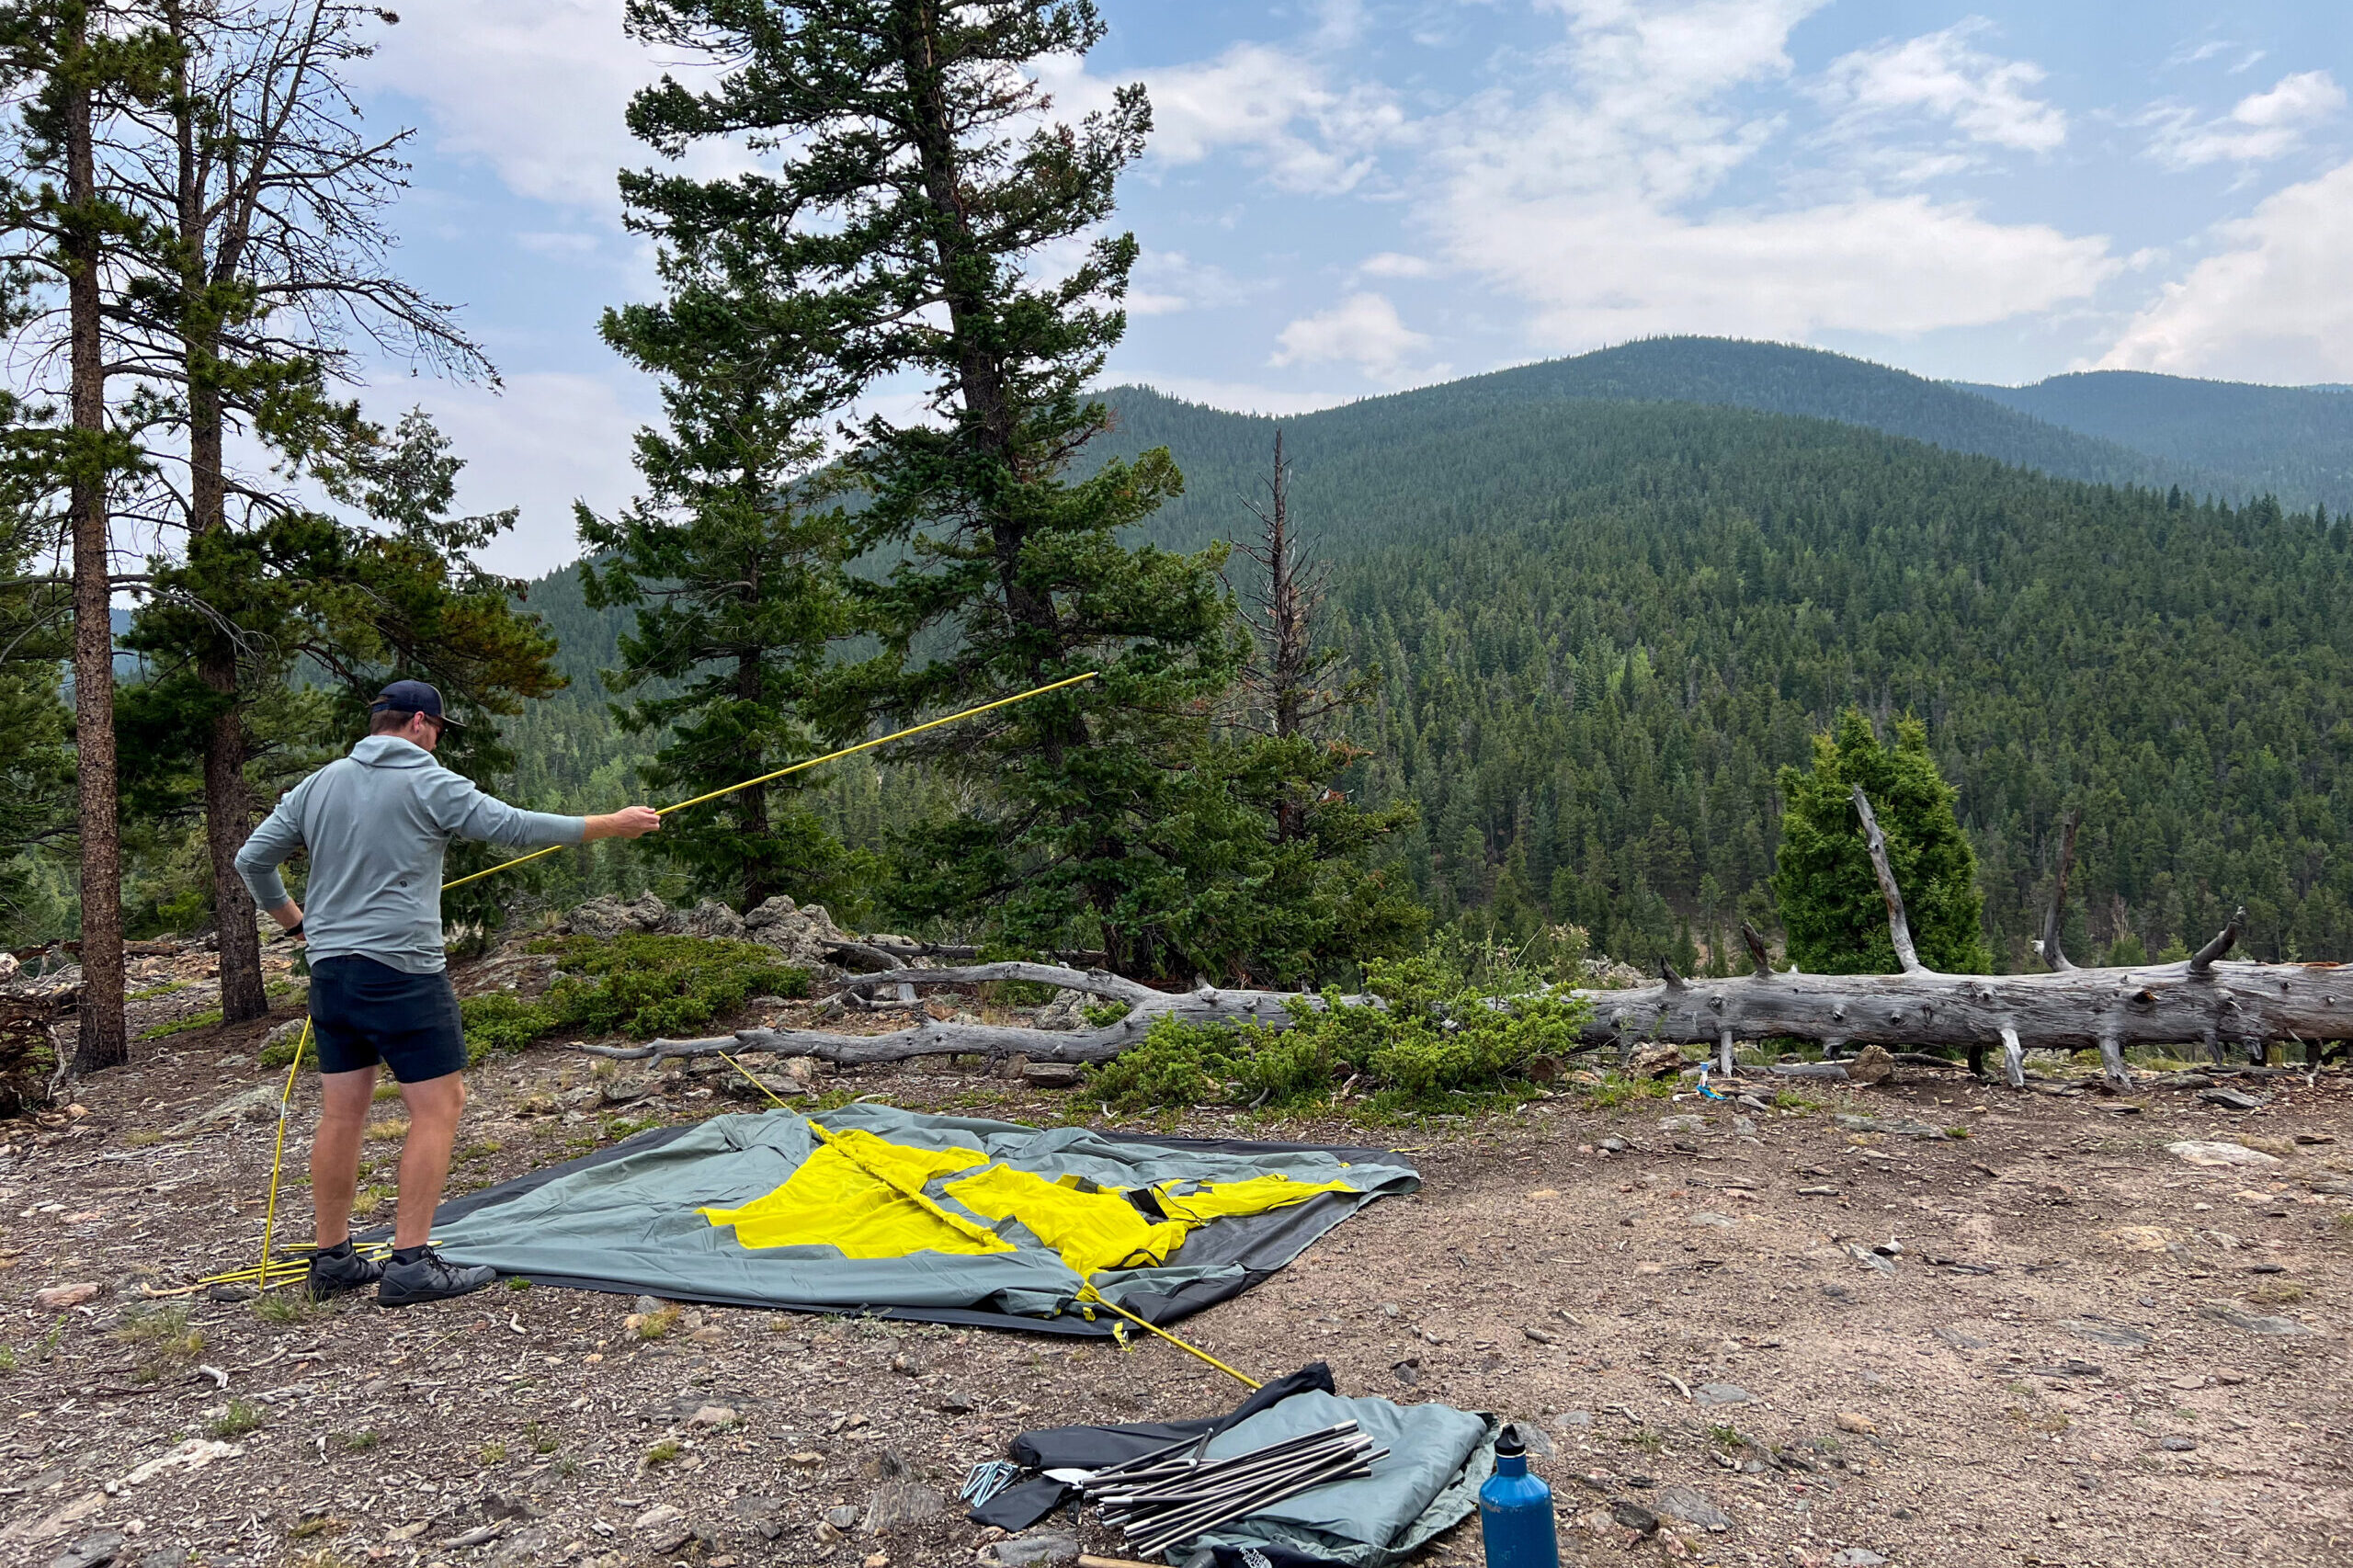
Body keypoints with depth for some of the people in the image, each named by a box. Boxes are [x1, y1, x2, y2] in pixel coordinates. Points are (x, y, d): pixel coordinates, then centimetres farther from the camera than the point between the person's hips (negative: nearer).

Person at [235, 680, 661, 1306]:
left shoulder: (317, 785, 11)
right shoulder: (429, 784, -8)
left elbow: (252, 860, 14)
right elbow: (516, 828, -7)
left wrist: (294, 921, 28)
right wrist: (612, 825, 1)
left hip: (330, 970, 8)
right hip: (402, 973, -7)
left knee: (341, 1115, 12)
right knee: (437, 1109, -1)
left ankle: (332, 1260, 20)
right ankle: (410, 1265, -4)